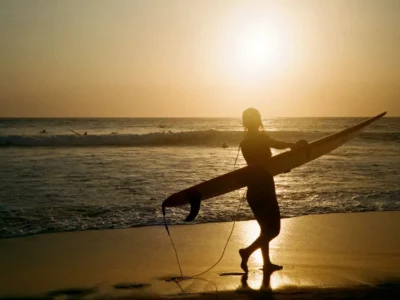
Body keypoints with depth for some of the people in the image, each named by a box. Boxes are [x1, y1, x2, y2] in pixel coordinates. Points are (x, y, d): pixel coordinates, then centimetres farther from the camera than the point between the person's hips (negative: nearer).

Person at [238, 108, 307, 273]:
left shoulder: (245, 142, 11)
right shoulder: (261, 137, -10)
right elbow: (277, 144, -31)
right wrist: (293, 144, -19)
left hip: (253, 192, 8)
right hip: (264, 191, -8)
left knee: (266, 228, 18)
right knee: (274, 230, -2)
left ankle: (267, 263, 21)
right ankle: (248, 251, -18)